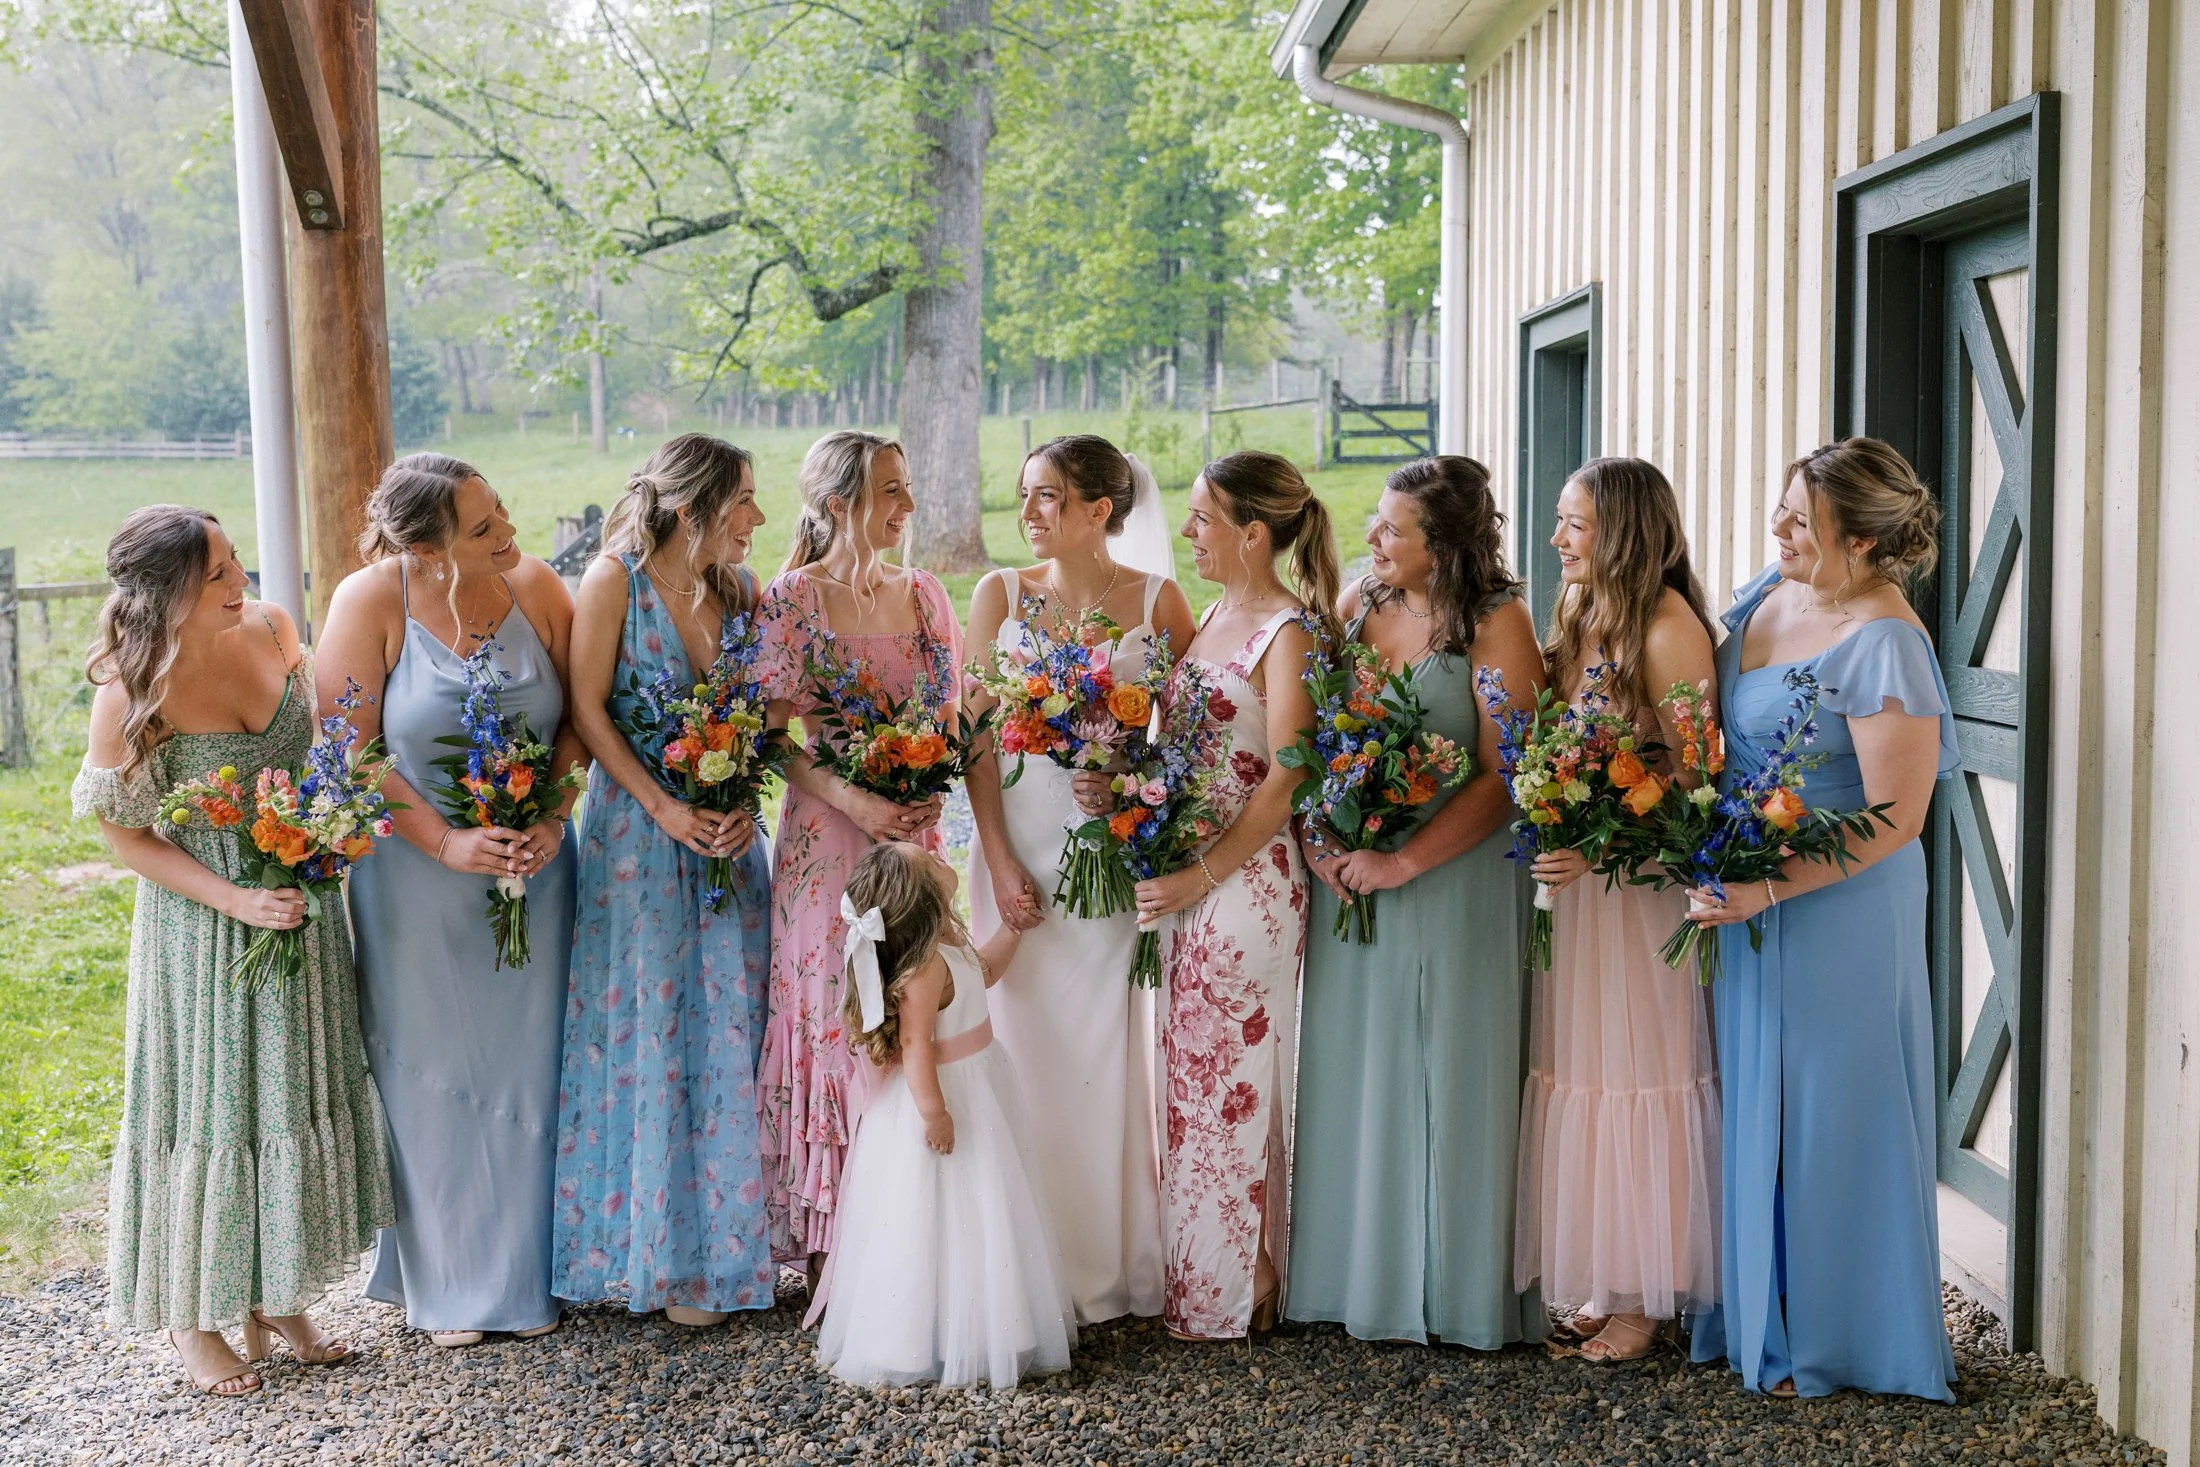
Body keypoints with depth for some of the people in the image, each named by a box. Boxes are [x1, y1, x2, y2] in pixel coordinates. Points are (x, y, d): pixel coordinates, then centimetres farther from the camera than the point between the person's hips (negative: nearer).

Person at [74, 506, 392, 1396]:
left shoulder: (270, 629, -8)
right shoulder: (132, 692, -22)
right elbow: (125, 833, -12)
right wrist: (234, 901, -20)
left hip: (301, 898, 6)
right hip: (202, 920, -5)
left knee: (295, 1093, 14)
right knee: (210, 1107, 6)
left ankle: (275, 1297, 30)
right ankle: (194, 1317, 26)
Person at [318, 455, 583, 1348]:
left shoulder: (535, 586, -5)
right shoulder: (371, 601, -13)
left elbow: (579, 719, 1)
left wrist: (553, 819, -13)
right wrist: (446, 842, -18)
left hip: (530, 867, 3)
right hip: (415, 878, -2)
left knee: (523, 1065, 10)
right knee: (431, 1073, 8)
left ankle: (522, 1271, 26)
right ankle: (444, 1281, 24)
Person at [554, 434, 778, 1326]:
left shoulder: (740, 592, 6)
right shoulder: (616, 579, -9)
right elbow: (587, 710, -10)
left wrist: (745, 807, -8)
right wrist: (662, 806, -16)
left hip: (728, 839, 5)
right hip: (639, 838, -5)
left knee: (728, 1033, 7)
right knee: (649, 1035, 1)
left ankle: (720, 1243, 20)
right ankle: (658, 1253, 13)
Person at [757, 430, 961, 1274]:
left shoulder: (924, 595, 9)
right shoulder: (792, 601, -6)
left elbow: (952, 717, 14)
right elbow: (775, 737, -7)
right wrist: (854, 800, -18)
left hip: (912, 836, 4)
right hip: (828, 839, -4)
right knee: (832, 1015, 0)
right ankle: (828, 1244, 11)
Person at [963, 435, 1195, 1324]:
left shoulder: (1158, 602, 1)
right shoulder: (1001, 594, 4)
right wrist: (998, 857, -7)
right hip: (1019, 843, 1)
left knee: (1110, 1045, 3)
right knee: (1025, 1042, 3)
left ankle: (1118, 1268, 15)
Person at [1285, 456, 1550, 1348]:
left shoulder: (1496, 623, -9)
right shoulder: (1356, 605, 7)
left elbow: (1504, 776, -15)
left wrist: (1404, 863, -19)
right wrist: (1313, 839, -7)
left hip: (1456, 881, -5)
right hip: (1348, 875, 5)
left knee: (1449, 1073, 3)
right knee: (1353, 1071, 10)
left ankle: (1456, 1290, 16)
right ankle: (1362, 1277, 23)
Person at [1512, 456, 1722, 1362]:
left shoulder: (1667, 627, -13)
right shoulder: (1579, 615, 12)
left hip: (1645, 880, -8)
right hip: (1576, 872, 8)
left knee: (1638, 1069, 0)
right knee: (1578, 1063, 11)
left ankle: (1643, 1297, 11)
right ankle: (1597, 1279, 21)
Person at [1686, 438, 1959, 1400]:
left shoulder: (1883, 644, -20)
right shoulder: (1766, 595, 5)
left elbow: (1895, 819, -22)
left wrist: (1766, 889, -26)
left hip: (1837, 912, -8)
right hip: (1745, 898, 8)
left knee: (1827, 1119, 4)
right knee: (1752, 1108, 15)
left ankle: (1833, 1343, 20)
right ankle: (1754, 1316, 30)